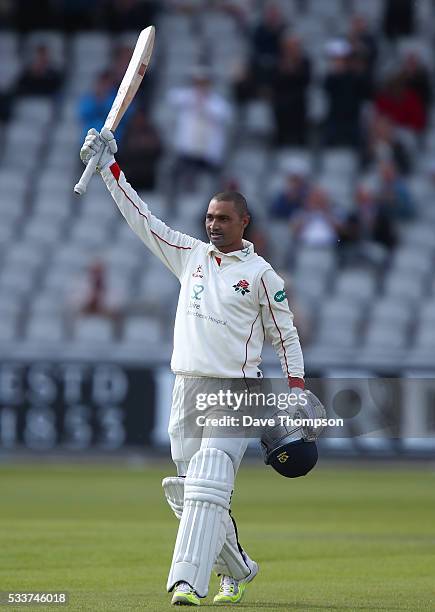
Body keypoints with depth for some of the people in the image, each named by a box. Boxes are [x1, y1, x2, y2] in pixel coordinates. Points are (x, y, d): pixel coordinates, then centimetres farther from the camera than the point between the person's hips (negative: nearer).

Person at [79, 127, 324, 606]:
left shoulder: (261, 274, 0)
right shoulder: (189, 254, 13)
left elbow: (286, 336, 5)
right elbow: (141, 218, 14)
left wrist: (297, 391, -4)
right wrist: (109, 167, 10)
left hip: (236, 389, -5)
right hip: (187, 387, 5)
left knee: (208, 485, -18)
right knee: (187, 491, 9)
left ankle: (188, 583, -26)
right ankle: (237, 571, 26)